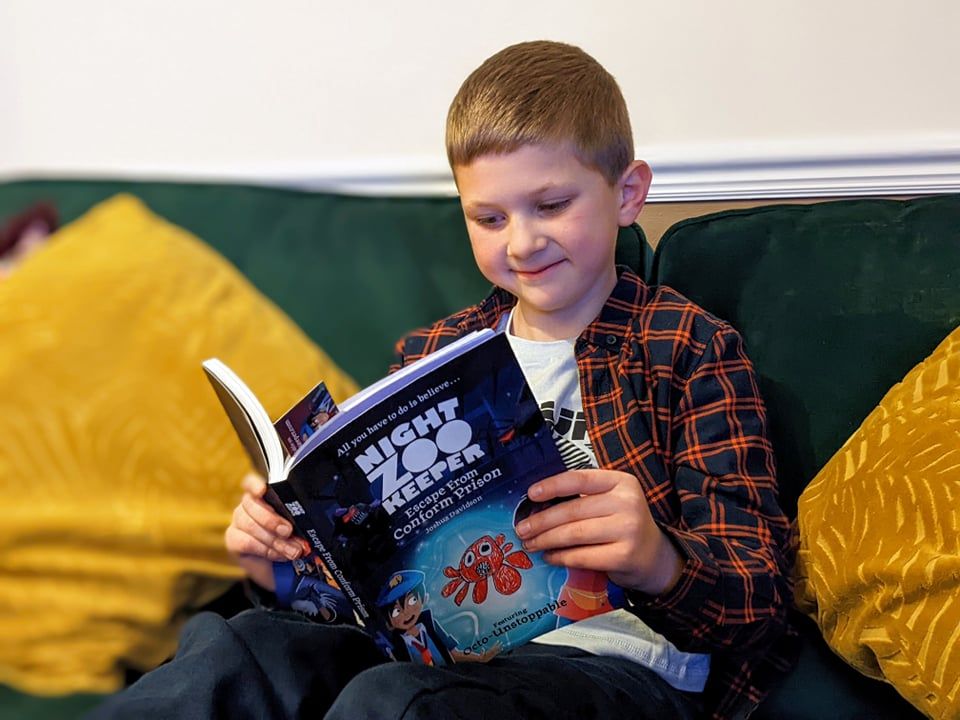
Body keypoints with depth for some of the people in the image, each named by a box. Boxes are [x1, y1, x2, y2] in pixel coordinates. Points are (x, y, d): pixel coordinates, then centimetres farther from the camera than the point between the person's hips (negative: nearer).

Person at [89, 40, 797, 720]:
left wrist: (659, 564, -26)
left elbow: (760, 604, -3)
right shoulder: (429, 354, 17)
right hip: (444, 642, 4)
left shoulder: (691, 350, 3)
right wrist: (292, 563, 0)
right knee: (239, 646, -28)